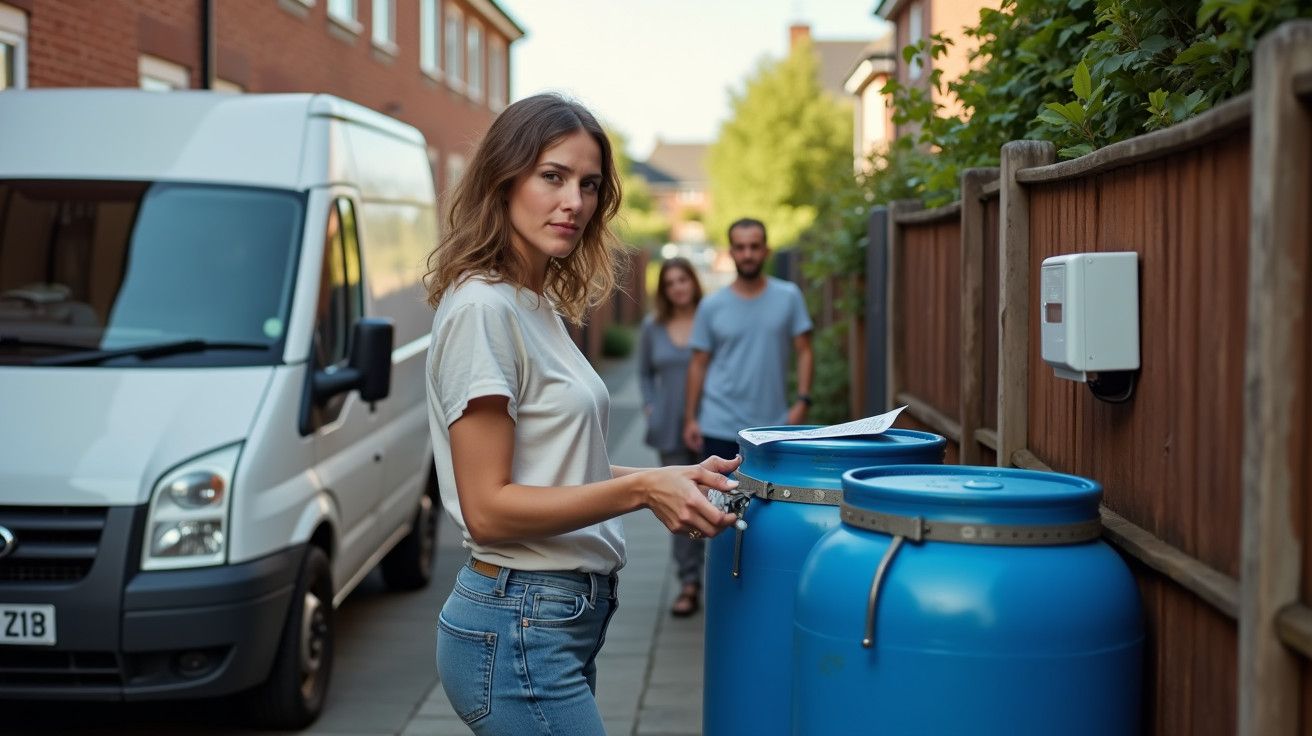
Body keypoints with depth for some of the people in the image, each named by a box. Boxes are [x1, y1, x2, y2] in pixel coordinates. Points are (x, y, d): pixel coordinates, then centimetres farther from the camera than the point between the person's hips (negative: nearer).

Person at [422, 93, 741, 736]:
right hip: (518, 633, -9)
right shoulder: (483, 307, -16)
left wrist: (670, 478, 7)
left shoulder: (538, 304, 12)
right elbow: (487, 508, -19)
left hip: (560, 621, 9)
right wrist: (640, 489, -22)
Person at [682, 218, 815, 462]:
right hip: (720, 427, -1)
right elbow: (699, 364, 5)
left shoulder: (789, 297, 2)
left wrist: (802, 401, -9)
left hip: (774, 424, 1)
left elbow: (804, 352, 2)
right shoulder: (711, 306, 2)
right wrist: (690, 418, 1)